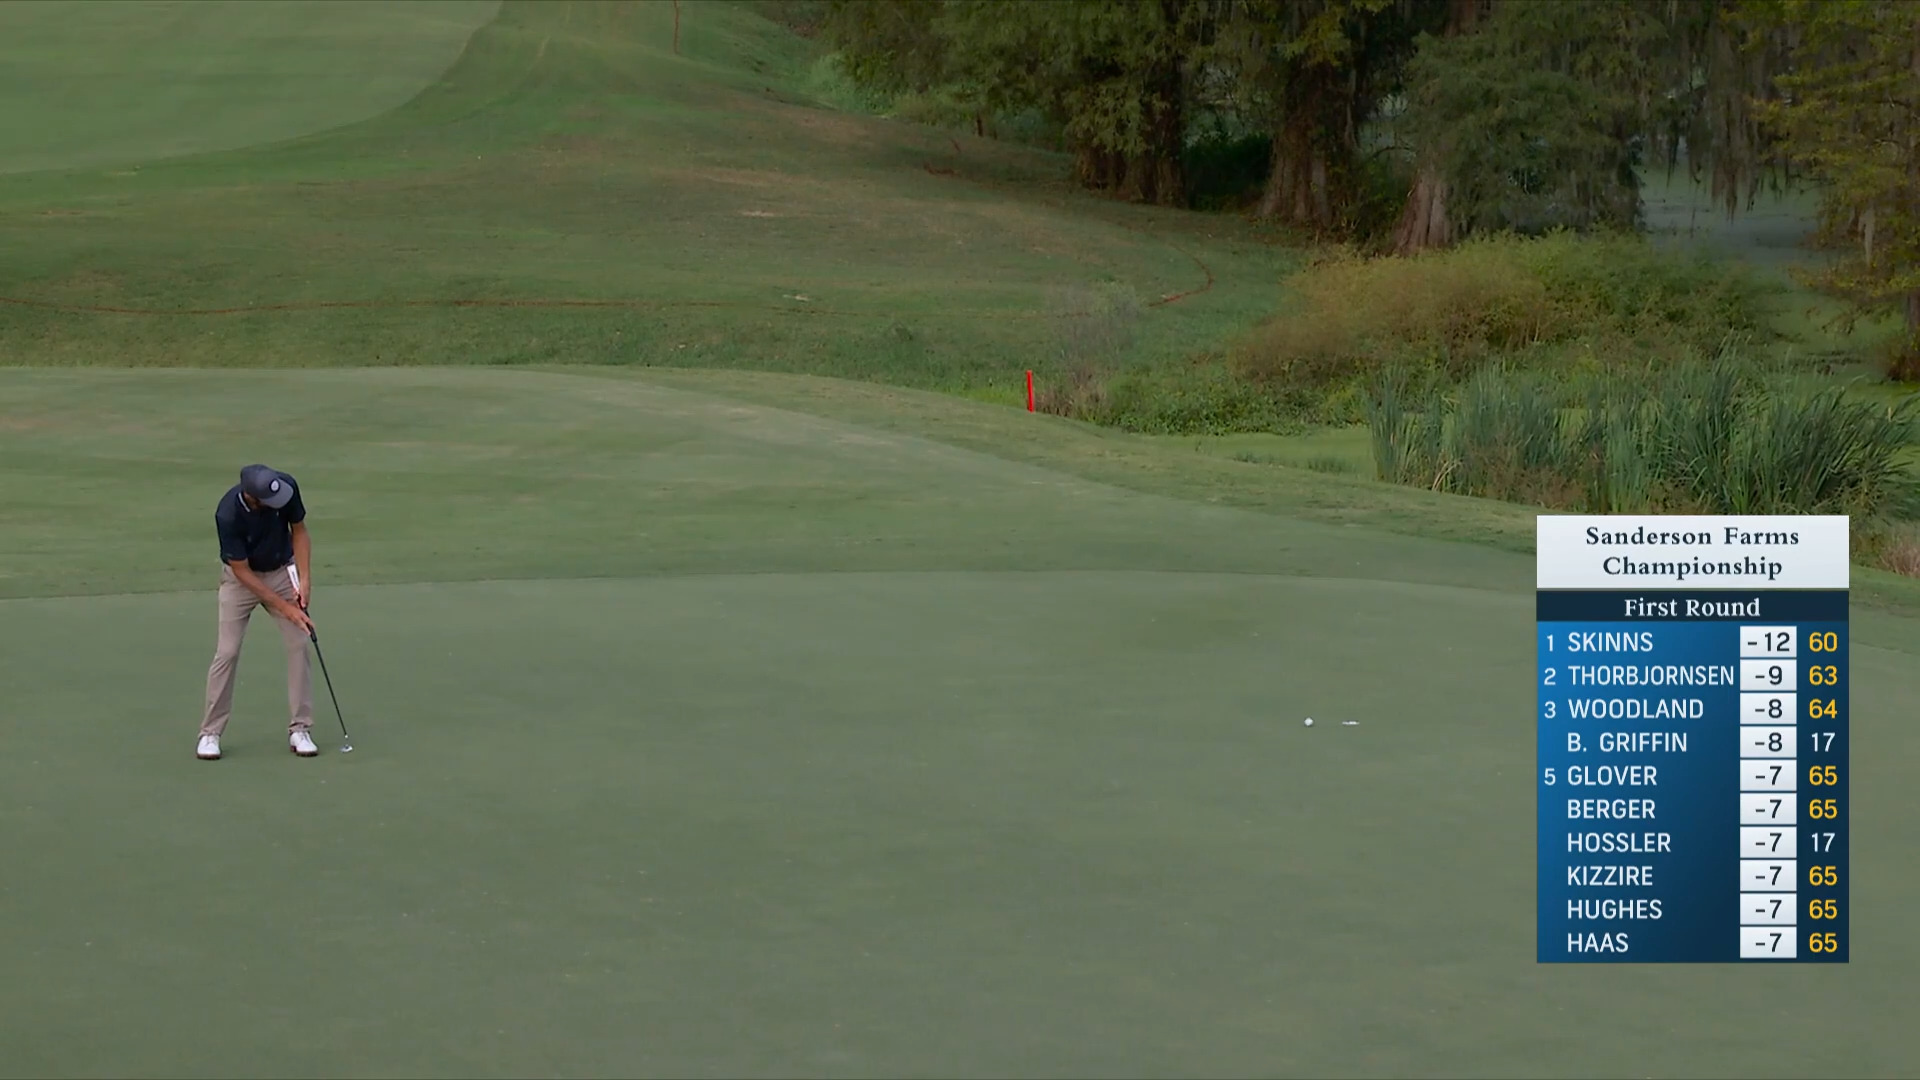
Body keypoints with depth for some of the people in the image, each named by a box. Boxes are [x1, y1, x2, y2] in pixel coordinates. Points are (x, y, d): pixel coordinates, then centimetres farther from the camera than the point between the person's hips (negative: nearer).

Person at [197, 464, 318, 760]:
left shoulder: (287, 486, -25)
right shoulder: (228, 514, -34)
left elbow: (299, 531, -6)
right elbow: (242, 571, -23)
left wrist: (305, 580, -15)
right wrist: (285, 608, -22)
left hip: (282, 571, 3)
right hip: (241, 577, -3)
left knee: (299, 644, -5)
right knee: (227, 652, -8)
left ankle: (300, 729, 3)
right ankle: (210, 733, 4)